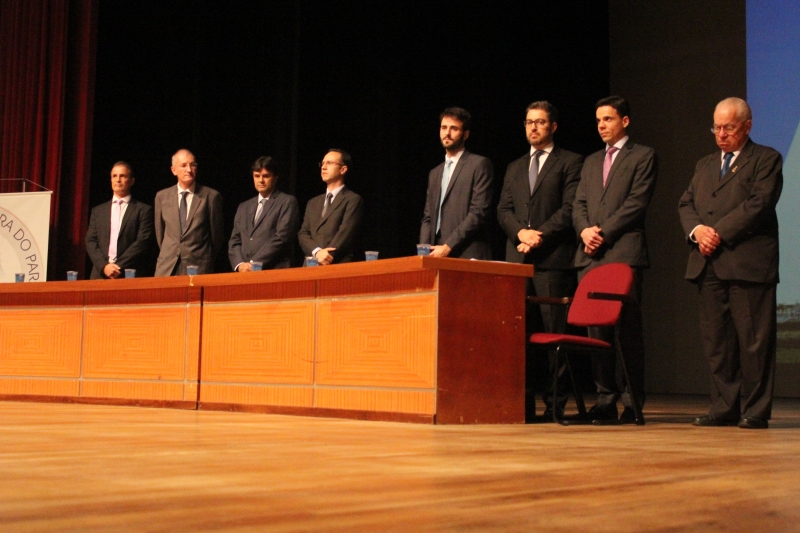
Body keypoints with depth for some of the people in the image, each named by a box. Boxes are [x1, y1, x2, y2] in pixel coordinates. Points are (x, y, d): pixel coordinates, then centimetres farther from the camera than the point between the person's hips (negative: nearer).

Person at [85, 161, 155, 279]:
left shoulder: (143, 210, 6)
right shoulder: (98, 211, 18)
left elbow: (143, 242, -4)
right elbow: (90, 241, 10)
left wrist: (119, 266, -11)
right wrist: (104, 266, -7)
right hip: (101, 275, 3)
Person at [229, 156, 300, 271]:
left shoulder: (287, 202, 3)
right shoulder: (243, 207, 21)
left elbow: (281, 238, -8)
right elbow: (234, 240, 16)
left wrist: (254, 263, -11)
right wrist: (240, 264, -3)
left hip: (274, 271, -4)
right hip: (244, 273, 4)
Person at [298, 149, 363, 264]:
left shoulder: (353, 200, 2)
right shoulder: (313, 203, 21)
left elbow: (345, 233, -9)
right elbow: (303, 234, 11)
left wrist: (327, 255, -18)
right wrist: (317, 252, -8)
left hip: (339, 265, -5)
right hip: (311, 266, 5)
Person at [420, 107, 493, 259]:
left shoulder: (479, 165, 0)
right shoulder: (435, 174, 21)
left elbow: (479, 212, -10)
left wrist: (448, 246, -15)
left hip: (468, 257, -6)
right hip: (437, 256, 6)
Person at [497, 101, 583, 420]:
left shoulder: (570, 163, 6)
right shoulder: (514, 168, 22)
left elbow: (570, 209, -5)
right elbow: (503, 210, 13)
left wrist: (540, 234, -14)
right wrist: (521, 232, -6)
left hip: (553, 259, -5)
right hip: (518, 260, 5)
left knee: (555, 332, -6)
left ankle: (555, 403, -3)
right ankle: (523, 402, 7)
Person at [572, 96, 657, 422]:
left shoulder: (643, 156, 5)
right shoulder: (591, 162, 24)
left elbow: (637, 202, -6)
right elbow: (578, 204, 16)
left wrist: (604, 233, -11)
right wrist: (585, 230, -5)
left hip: (624, 252, -5)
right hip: (590, 255, 6)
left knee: (627, 328, -7)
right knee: (596, 328, 3)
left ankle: (632, 401, -3)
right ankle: (606, 398, 7)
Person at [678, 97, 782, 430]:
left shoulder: (766, 159, 4)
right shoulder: (705, 165, 24)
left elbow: (759, 203, -9)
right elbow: (685, 204, 16)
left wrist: (719, 232, -13)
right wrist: (696, 230, -6)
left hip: (748, 263, -6)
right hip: (709, 265, 6)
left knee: (754, 340, -3)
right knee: (715, 339, 4)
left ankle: (755, 411, 3)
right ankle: (725, 407, 11)